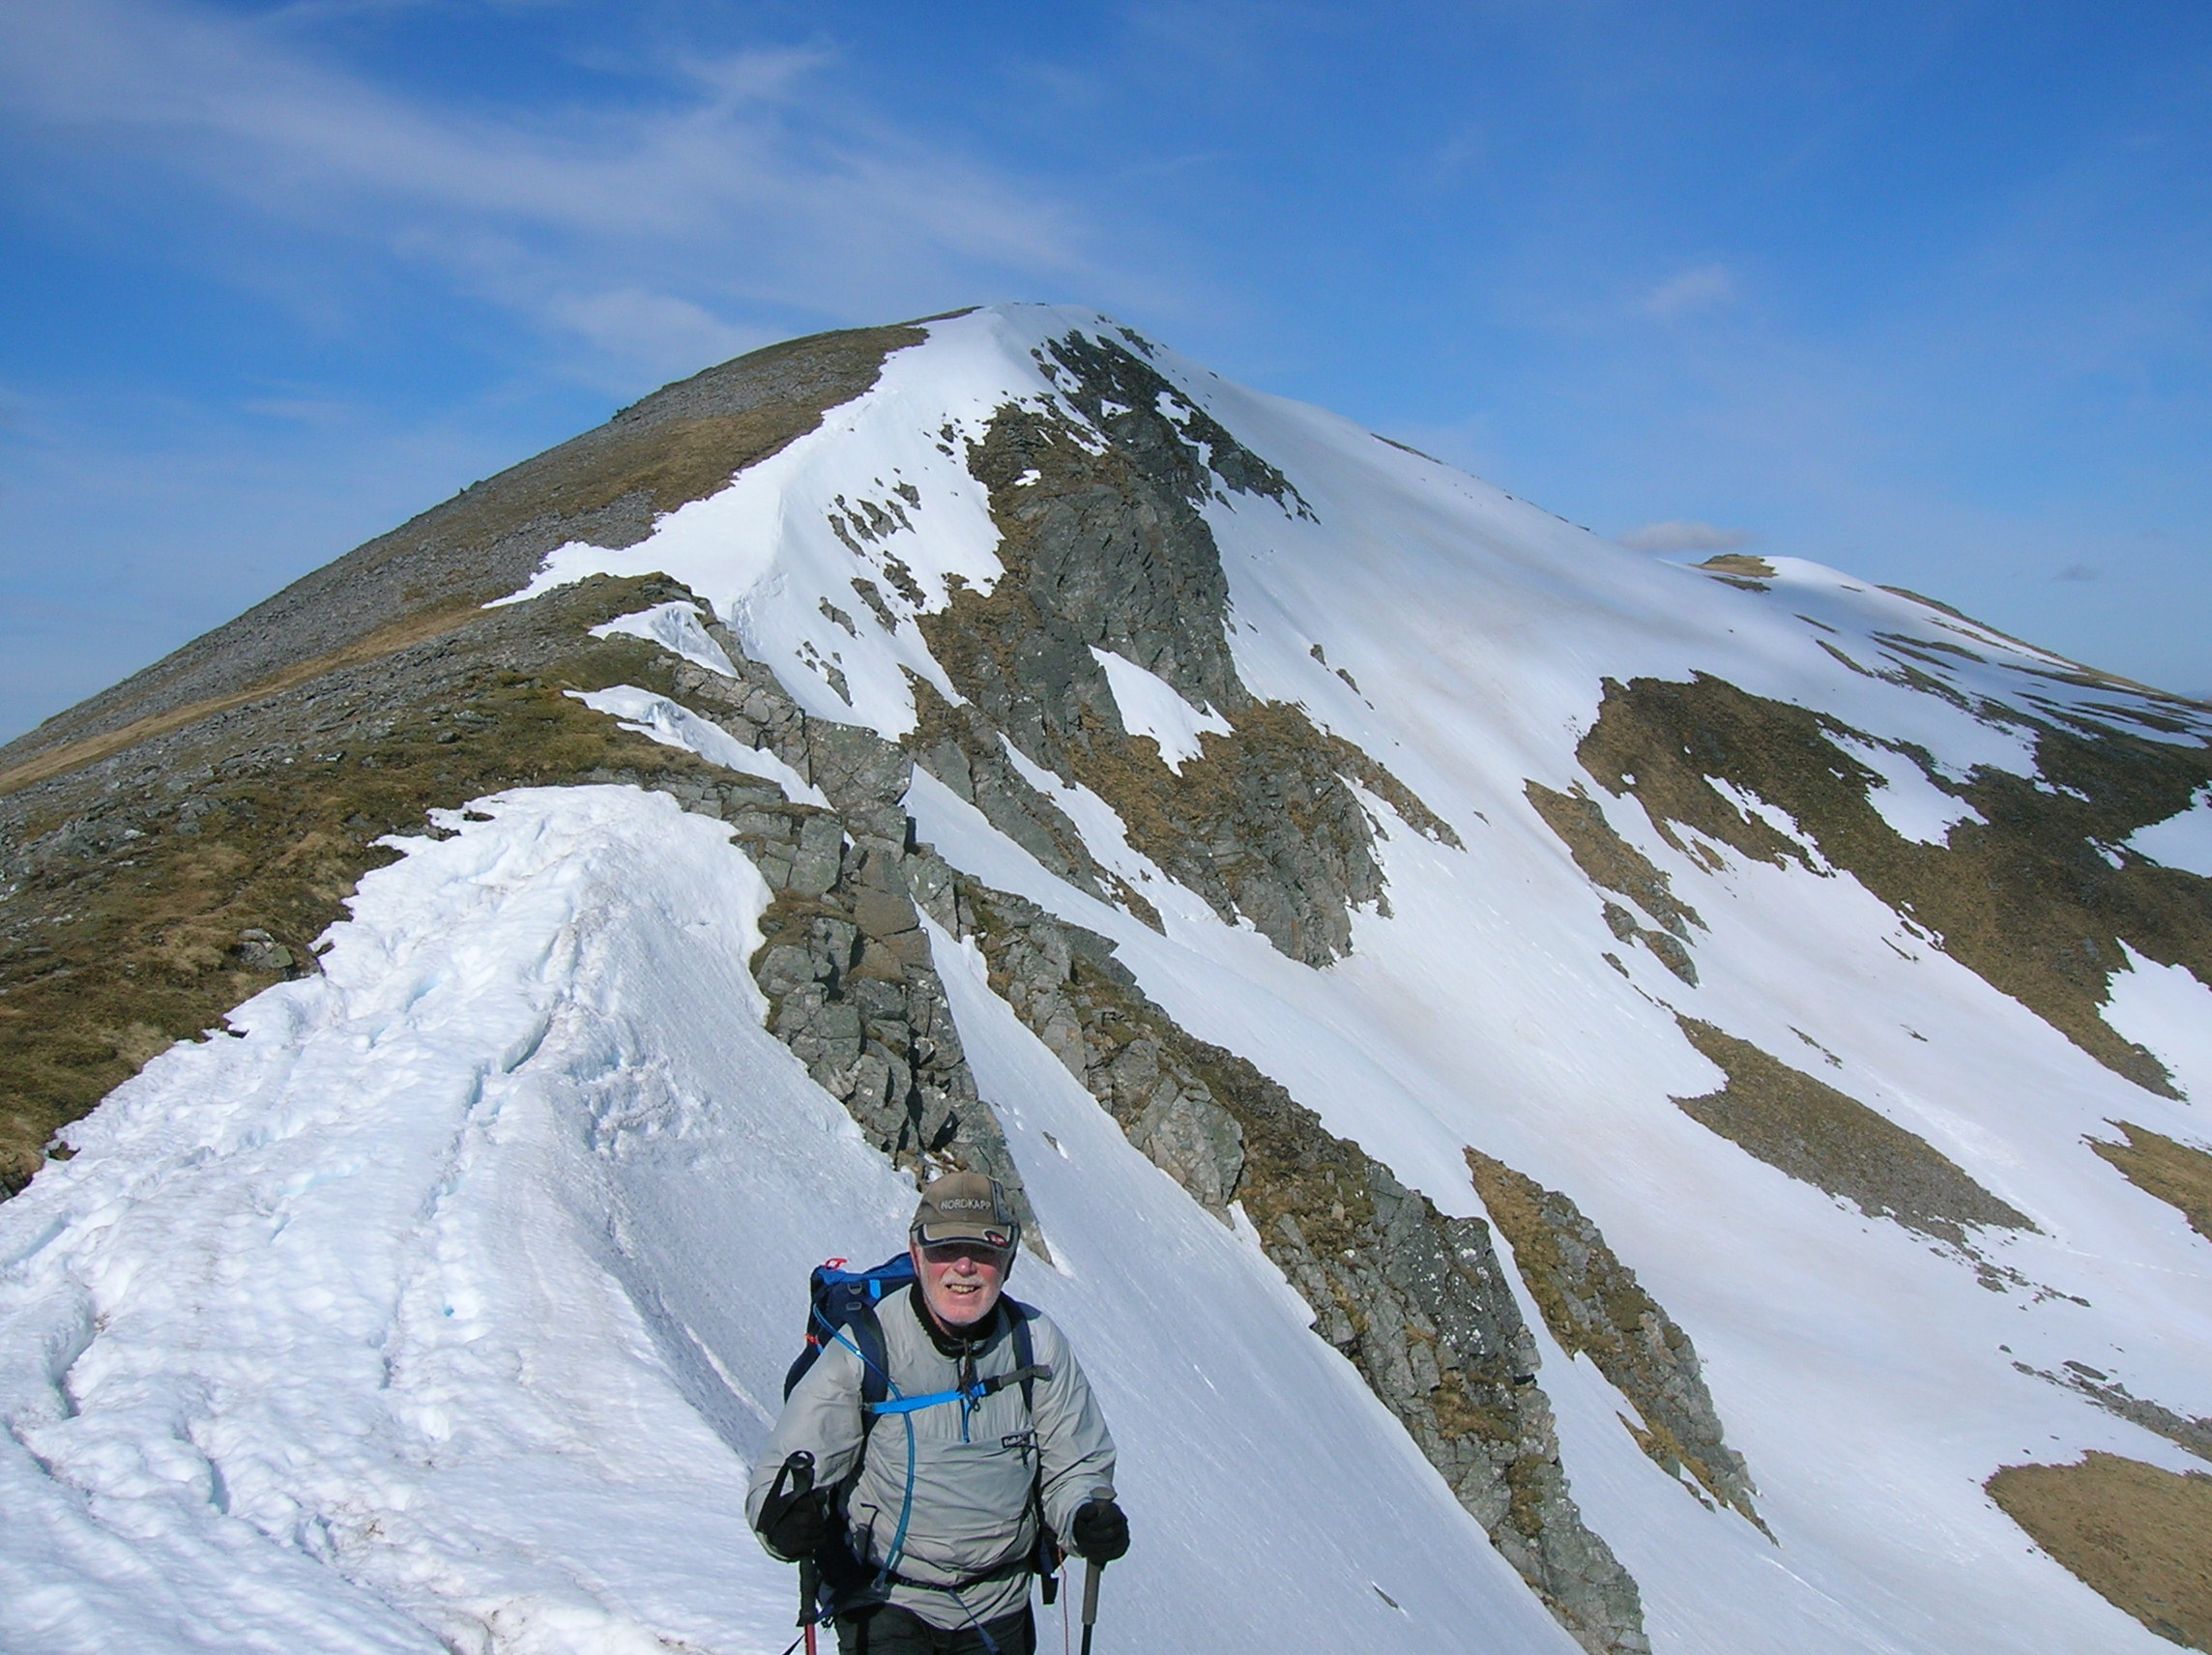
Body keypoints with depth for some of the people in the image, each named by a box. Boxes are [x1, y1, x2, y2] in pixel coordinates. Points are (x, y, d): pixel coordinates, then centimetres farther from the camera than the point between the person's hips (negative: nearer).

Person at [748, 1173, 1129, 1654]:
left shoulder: (1038, 1346, -7)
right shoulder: (864, 1349, -15)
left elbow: (1074, 1466, 2)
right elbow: (784, 1473, -13)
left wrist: (1086, 1516, -19)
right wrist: (784, 1516, -34)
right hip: (884, 1601, -3)